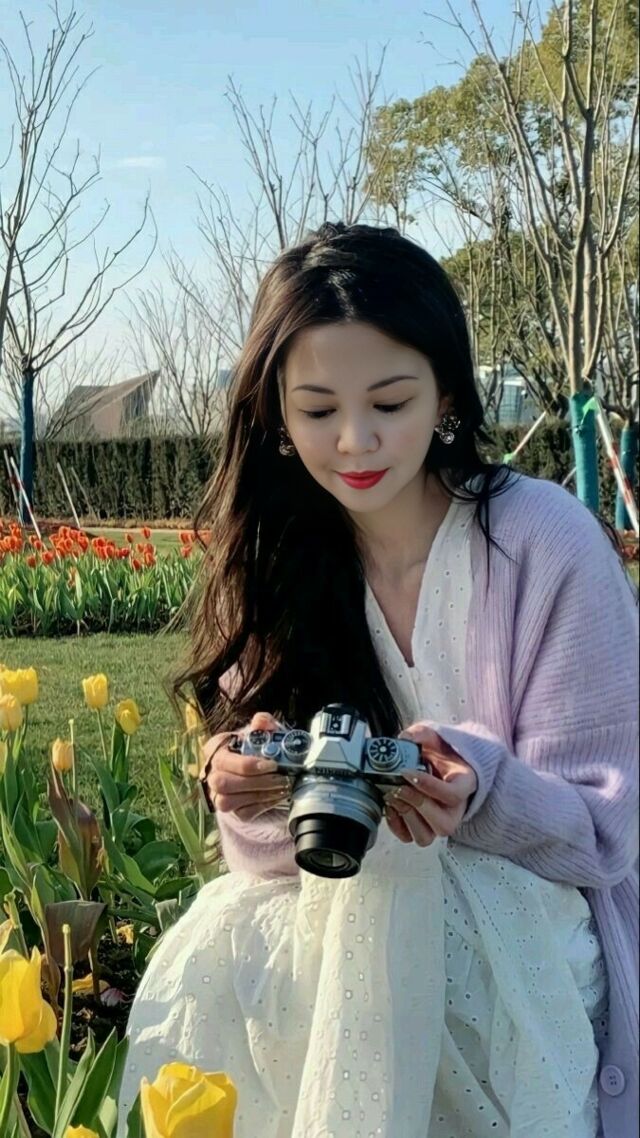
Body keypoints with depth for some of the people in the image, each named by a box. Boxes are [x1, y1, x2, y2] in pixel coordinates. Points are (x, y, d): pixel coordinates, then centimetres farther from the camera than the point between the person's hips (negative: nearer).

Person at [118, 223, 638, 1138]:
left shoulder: (546, 541, -11)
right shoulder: (276, 562, 2)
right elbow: (277, 858, 1)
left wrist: (477, 789, -29)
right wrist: (250, 793, -23)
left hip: (519, 922, -2)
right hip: (337, 916, 3)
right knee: (207, 964, -28)